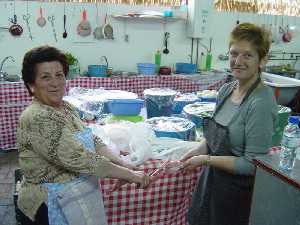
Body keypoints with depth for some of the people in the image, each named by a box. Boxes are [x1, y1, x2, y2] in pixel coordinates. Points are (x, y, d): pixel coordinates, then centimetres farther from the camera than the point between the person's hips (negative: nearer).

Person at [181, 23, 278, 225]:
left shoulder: (262, 103, -23)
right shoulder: (226, 90, -1)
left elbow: (252, 164, -21)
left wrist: (206, 160, -19)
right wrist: (200, 149, -5)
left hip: (238, 192, -7)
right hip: (213, 179, 7)